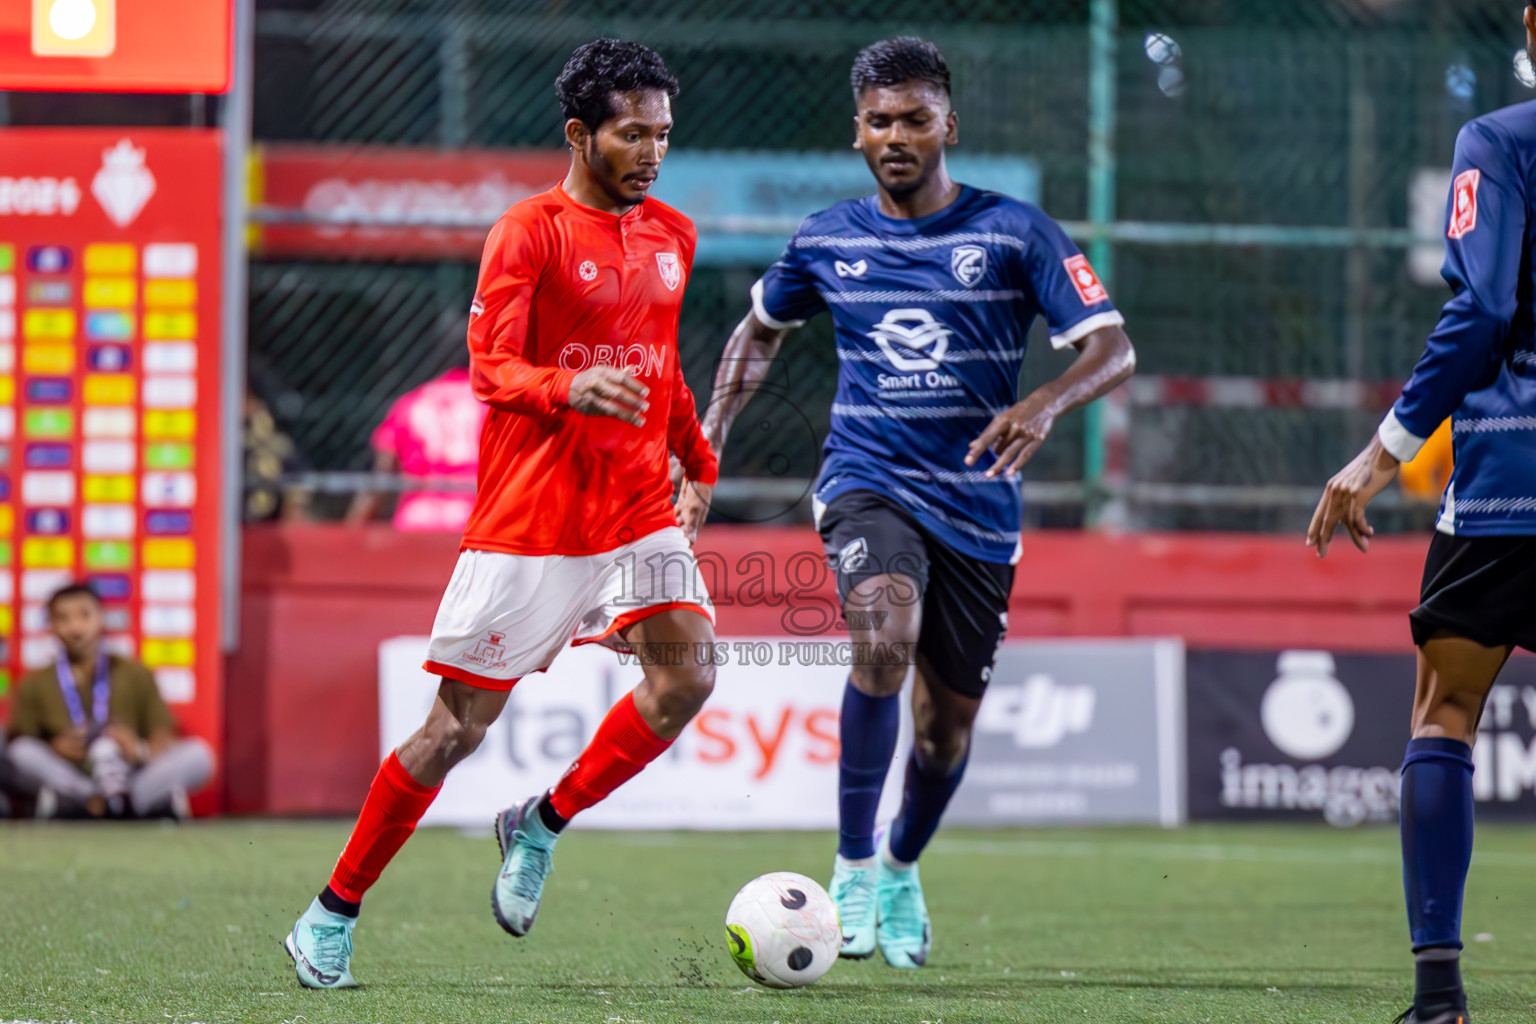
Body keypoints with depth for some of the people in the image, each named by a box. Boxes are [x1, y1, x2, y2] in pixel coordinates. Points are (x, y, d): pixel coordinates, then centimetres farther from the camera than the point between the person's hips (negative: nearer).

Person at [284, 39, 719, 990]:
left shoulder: (673, 236, 12)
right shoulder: (528, 234, -8)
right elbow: (489, 368, -19)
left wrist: (699, 460, 25)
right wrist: (568, 389, -36)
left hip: (637, 511, 5)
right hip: (528, 519, -5)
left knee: (687, 676, -17)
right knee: (460, 726, -3)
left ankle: (542, 825, 5)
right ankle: (334, 913, 12)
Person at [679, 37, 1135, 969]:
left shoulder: (1013, 232, -4)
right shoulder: (826, 242, 4)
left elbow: (1114, 349, -9)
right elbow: (763, 329, 24)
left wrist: (1045, 406, -29)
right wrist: (711, 434, 12)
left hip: (978, 504, 1)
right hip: (868, 482, -1)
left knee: (948, 725, 8)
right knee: (886, 633, -31)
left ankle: (901, 869, 41)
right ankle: (853, 867, -20)